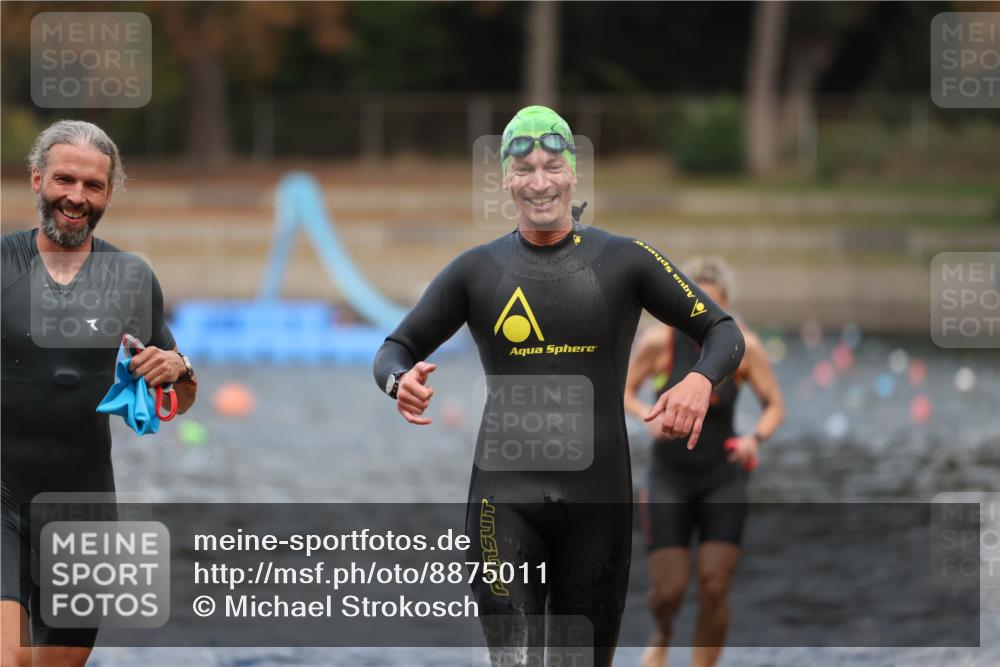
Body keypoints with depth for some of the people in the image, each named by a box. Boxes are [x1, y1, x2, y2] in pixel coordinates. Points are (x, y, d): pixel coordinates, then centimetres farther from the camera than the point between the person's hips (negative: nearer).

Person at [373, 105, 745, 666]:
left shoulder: (624, 261, 4)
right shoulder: (478, 271, 7)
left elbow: (723, 331, 6)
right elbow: (396, 349, 13)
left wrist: (701, 380, -18)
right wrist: (400, 380, -12)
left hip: (598, 497, 0)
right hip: (505, 496, 0)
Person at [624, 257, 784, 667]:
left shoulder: (744, 347, -9)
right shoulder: (659, 342, -12)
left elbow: (774, 406, -1)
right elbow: (624, 393, 0)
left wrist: (755, 438, -21)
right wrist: (649, 416, -20)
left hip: (722, 479, 1)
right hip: (670, 479, -1)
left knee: (714, 590, -7)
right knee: (668, 590, -5)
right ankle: (662, 634, 32)